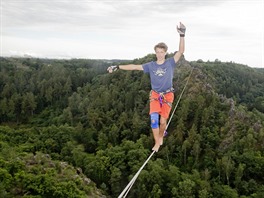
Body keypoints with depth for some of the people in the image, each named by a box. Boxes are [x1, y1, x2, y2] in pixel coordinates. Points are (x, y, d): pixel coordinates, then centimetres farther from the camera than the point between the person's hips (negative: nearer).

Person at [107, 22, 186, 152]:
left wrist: (182, 35, -29)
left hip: (167, 96, -1)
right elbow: (135, 67, 2)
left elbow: (181, 51, -16)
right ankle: (157, 143, 1)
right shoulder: (151, 65, 1)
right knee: (154, 118, -14)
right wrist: (118, 67, -1)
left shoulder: (170, 63, -5)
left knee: (163, 121, 1)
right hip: (155, 95, 1)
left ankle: (161, 137, 30)